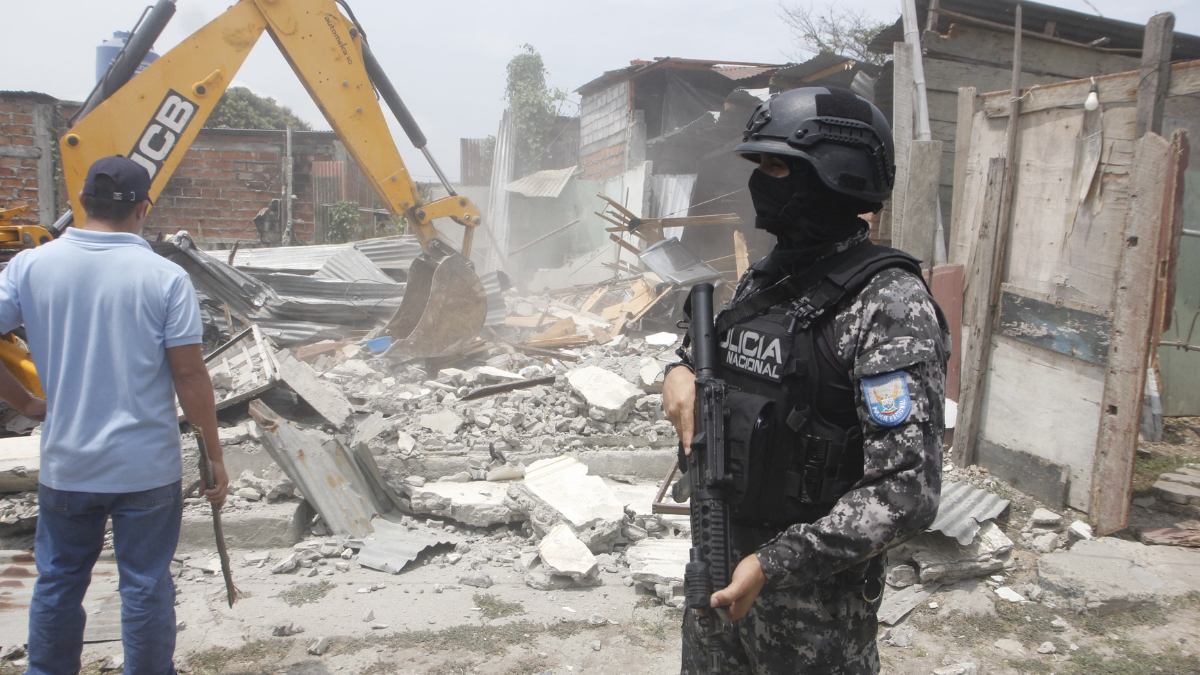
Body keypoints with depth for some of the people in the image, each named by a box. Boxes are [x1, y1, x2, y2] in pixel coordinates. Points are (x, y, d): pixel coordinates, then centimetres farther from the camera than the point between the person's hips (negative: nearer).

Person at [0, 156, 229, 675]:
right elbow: (189, 375, -12)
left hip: (65, 466, 3)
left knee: (57, 583, 20)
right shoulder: (165, 277, -13)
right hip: (147, 467, -3)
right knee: (146, 585, 10)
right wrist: (214, 453, -3)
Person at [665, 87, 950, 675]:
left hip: (816, 581, -7)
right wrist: (683, 369, -3)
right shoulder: (761, 278, 4)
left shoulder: (888, 303, -20)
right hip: (720, 558, 7)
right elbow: (723, 358, 22)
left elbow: (907, 490, -24)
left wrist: (774, 566, -25)